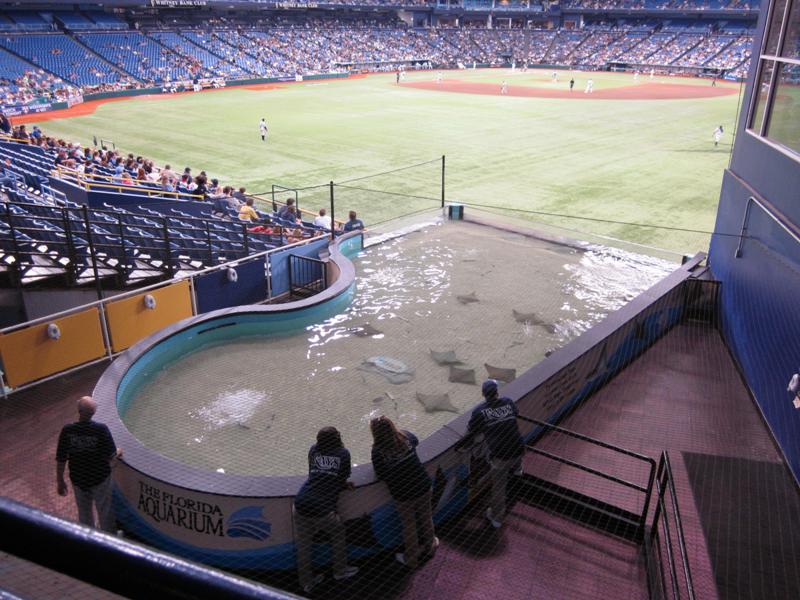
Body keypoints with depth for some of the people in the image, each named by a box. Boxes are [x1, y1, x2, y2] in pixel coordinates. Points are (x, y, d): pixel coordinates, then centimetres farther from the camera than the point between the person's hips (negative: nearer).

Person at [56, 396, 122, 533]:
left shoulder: (67, 431, -17)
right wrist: (118, 452, 7)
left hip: (78, 479, 2)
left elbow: (61, 460, -9)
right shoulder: (101, 430, -24)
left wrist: (60, 481, 5)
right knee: (105, 511, 19)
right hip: (100, 479, -2)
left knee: (84, 513, 24)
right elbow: (111, 456, -16)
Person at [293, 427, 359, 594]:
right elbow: (343, 481, 6)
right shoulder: (343, 453, 3)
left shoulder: (313, 450, 12)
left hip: (301, 505, 3)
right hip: (323, 508, -3)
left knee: (303, 544, 19)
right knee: (338, 534, 24)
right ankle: (340, 571, 38)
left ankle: (306, 582, 33)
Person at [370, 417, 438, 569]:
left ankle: (411, 559, 38)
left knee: (409, 526, 18)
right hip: (422, 486, 3)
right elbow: (416, 441, 12)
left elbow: (380, 475, -15)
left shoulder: (378, 451, -23)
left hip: (402, 494, -3)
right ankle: (429, 546, 50)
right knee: (426, 518, 26)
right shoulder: (406, 436, -12)